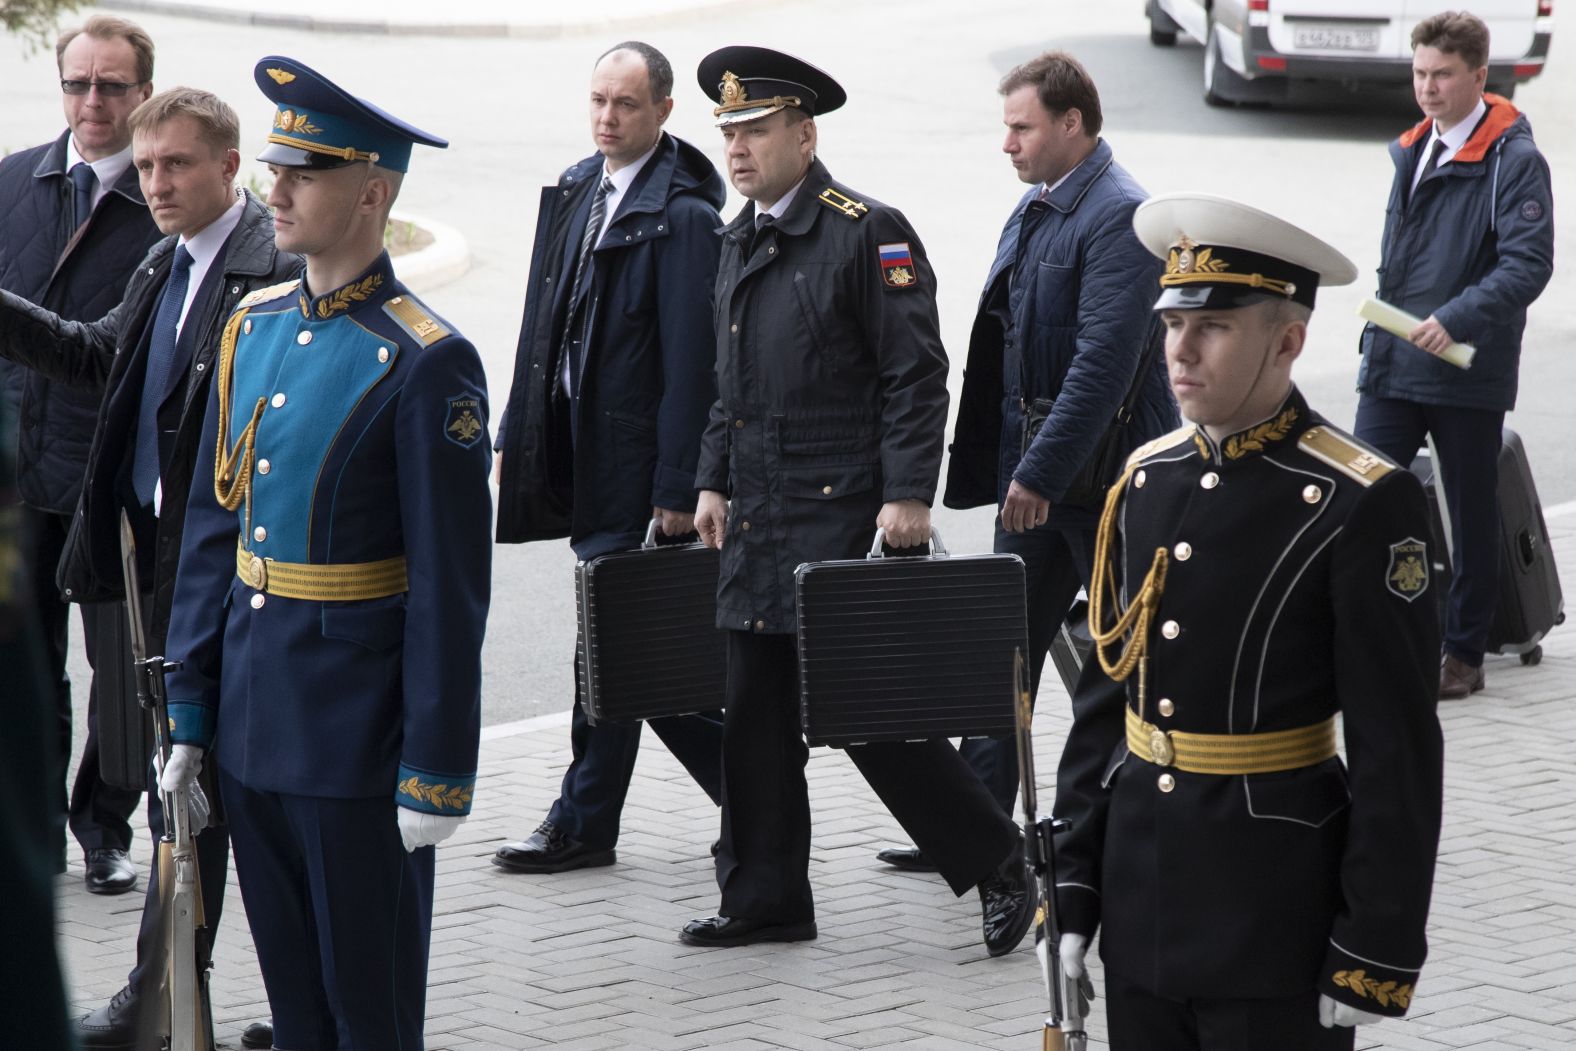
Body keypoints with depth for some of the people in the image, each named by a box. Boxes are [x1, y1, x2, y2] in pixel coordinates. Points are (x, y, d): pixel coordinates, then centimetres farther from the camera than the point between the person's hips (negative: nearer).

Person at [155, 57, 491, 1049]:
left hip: (359, 732, -7)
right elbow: (212, 528, 12)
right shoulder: (253, 327, 8)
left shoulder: (427, 363, -14)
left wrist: (437, 773, -15)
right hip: (255, 716, 7)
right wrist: (191, 710, 10)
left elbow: (450, 588, -14)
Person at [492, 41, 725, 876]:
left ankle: (583, 823, 10)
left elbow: (690, 361, -16)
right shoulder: (573, 191, 11)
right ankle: (743, 784, 21)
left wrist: (677, 487, -18)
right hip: (574, 446, 8)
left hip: (634, 454, -8)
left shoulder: (683, 216, -14)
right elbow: (546, 320, 17)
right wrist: (517, 434, 14)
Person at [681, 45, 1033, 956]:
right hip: (758, 525, 8)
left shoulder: (869, 233, -9)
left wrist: (908, 497, -17)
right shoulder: (741, 242, 15)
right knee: (757, 716, 8)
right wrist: (715, 481, 15)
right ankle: (765, 898, 16)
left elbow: (915, 375, -12)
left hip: (845, 520, -8)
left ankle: (996, 861, 7)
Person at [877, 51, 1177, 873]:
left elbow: (1103, 360, -23)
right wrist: (1001, 465, 12)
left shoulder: (1120, 217, -17)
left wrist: (1040, 473, -23)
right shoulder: (1033, 210, 12)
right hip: (1036, 473, 9)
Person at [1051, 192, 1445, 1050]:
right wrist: (1071, 888, 9)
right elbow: (1105, 697, 12)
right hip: (1142, 903, 6)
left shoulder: (1362, 504, -12)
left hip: (1277, 918, -6)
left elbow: (1397, 753, -12)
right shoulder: (1148, 478, 7)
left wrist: (1375, 955, -13)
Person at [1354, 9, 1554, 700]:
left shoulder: (1514, 161, -10)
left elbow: (1528, 263, -18)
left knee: (1472, 515, 6)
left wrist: (1456, 319, -27)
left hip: (1468, 373, -6)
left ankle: (1463, 654, 17)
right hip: (1392, 365, 6)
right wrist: (1382, 328, 15)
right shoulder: (1413, 151, 13)